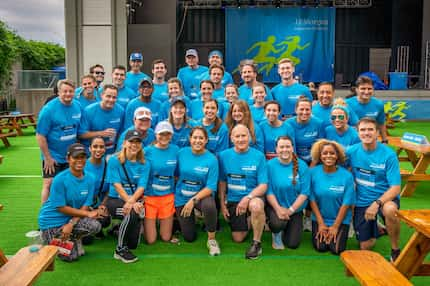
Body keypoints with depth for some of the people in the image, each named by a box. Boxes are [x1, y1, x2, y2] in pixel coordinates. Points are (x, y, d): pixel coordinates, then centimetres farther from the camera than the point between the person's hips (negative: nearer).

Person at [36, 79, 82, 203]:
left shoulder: (78, 106, -2)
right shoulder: (49, 109, -15)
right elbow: (40, 136, -14)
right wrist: (47, 158, -13)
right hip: (53, 157, -4)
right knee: (49, 184, -2)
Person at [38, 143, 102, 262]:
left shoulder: (89, 179, -7)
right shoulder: (60, 179, -21)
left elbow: (85, 206, -8)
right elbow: (61, 208, -19)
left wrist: (71, 224, -23)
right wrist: (87, 213, -18)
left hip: (73, 217, 4)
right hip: (52, 221, -4)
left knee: (95, 226, -23)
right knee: (70, 256, -7)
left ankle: (72, 238, 8)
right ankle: (47, 237, 21)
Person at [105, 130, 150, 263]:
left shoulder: (144, 164, 2)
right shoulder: (114, 160, -5)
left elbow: (141, 187, -8)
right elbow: (117, 185, -13)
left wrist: (132, 201, -28)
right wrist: (132, 203, -24)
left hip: (136, 201, 3)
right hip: (115, 200, -3)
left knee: (133, 244, -7)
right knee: (132, 213, -36)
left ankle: (121, 227, 28)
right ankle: (120, 250, -16)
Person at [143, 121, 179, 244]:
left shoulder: (175, 149, -1)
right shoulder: (147, 150, -9)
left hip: (168, 196, 2)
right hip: (149, 196, -2)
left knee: (166, 238, 9)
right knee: (150, 240, 4)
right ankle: (144, 223, 34)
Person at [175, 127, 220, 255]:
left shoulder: (211, 159, -14)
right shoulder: (182, 153, -7)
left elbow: (211, 187, -17)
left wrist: (193, 200, -25)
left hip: (202, 195, -2)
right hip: (182, 197, 3)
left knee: (209, 206, -39)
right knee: (189, 237, 6)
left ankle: (211, 239, -14)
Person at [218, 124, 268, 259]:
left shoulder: (259, 156, -9)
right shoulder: (224, 155, -2)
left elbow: (263, 186, -11)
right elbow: (222, 182, 6)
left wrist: (248, 198, -26)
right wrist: (222, 204, 2)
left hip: (253, 196, -3)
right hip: (233, 200, 3)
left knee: (256, 206, -39)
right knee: (238, 239, 2)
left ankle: (256, 243, -16)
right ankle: (246, 221, 37)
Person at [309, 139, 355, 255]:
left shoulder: (347, 175, -14)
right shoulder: (313, 172, -11)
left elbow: (346, 203, -10)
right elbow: (312, 199, -6)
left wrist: (335, 226, -10)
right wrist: (321, 223, -7)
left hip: (341, 219, -1)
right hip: (319, 218, 1)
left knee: (336, 249, -12)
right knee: (320, 247, -11)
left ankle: (337, 232, 20)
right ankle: (320, 232, 21)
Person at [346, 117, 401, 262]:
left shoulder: (388, 154, -16)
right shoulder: (352, 151, -8)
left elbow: (395, 188, -18)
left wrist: (377, 203, -34)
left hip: (385, 197, -3)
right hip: (362, 201, 3)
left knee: (390, 210, -40)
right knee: (365, 247, 6)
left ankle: (395, 249, -14)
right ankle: (376, 228, 41)